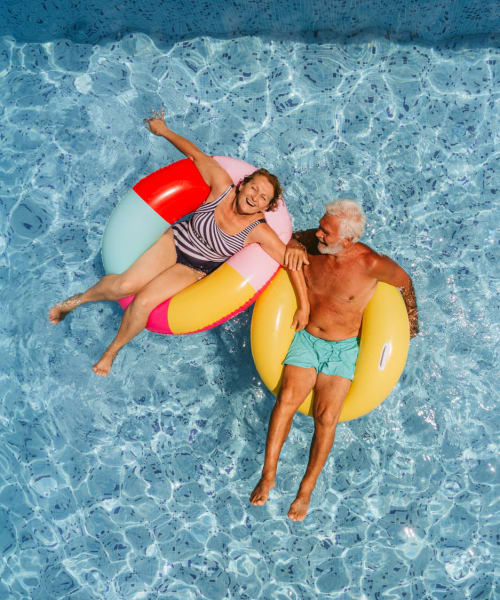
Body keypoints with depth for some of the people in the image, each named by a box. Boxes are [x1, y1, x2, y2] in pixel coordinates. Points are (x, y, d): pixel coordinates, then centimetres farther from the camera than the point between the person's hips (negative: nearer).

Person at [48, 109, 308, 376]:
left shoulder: (259, 231, -20)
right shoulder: (223, 185, -17)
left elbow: (292, 262, -20)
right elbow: (197, 155, -5)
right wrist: (165, 131, 2)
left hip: (194, 270, -1)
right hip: (175, 241, 1)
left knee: (144, 302, -21)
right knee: (125, 285, -17)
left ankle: (112, 350, 7)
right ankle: (78, 299, 16)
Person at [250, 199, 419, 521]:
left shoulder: (372, 264, -20)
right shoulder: (312, 243, -10)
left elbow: (405, 282, -1)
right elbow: (290, 243, 13)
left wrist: (411, 323, 14)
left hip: (343, 349, -3)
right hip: (306, 338, 3)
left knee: (326, 416, -15)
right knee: (286, 400, -15)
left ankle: (306, 490, -1)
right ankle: (268, 475, -4)